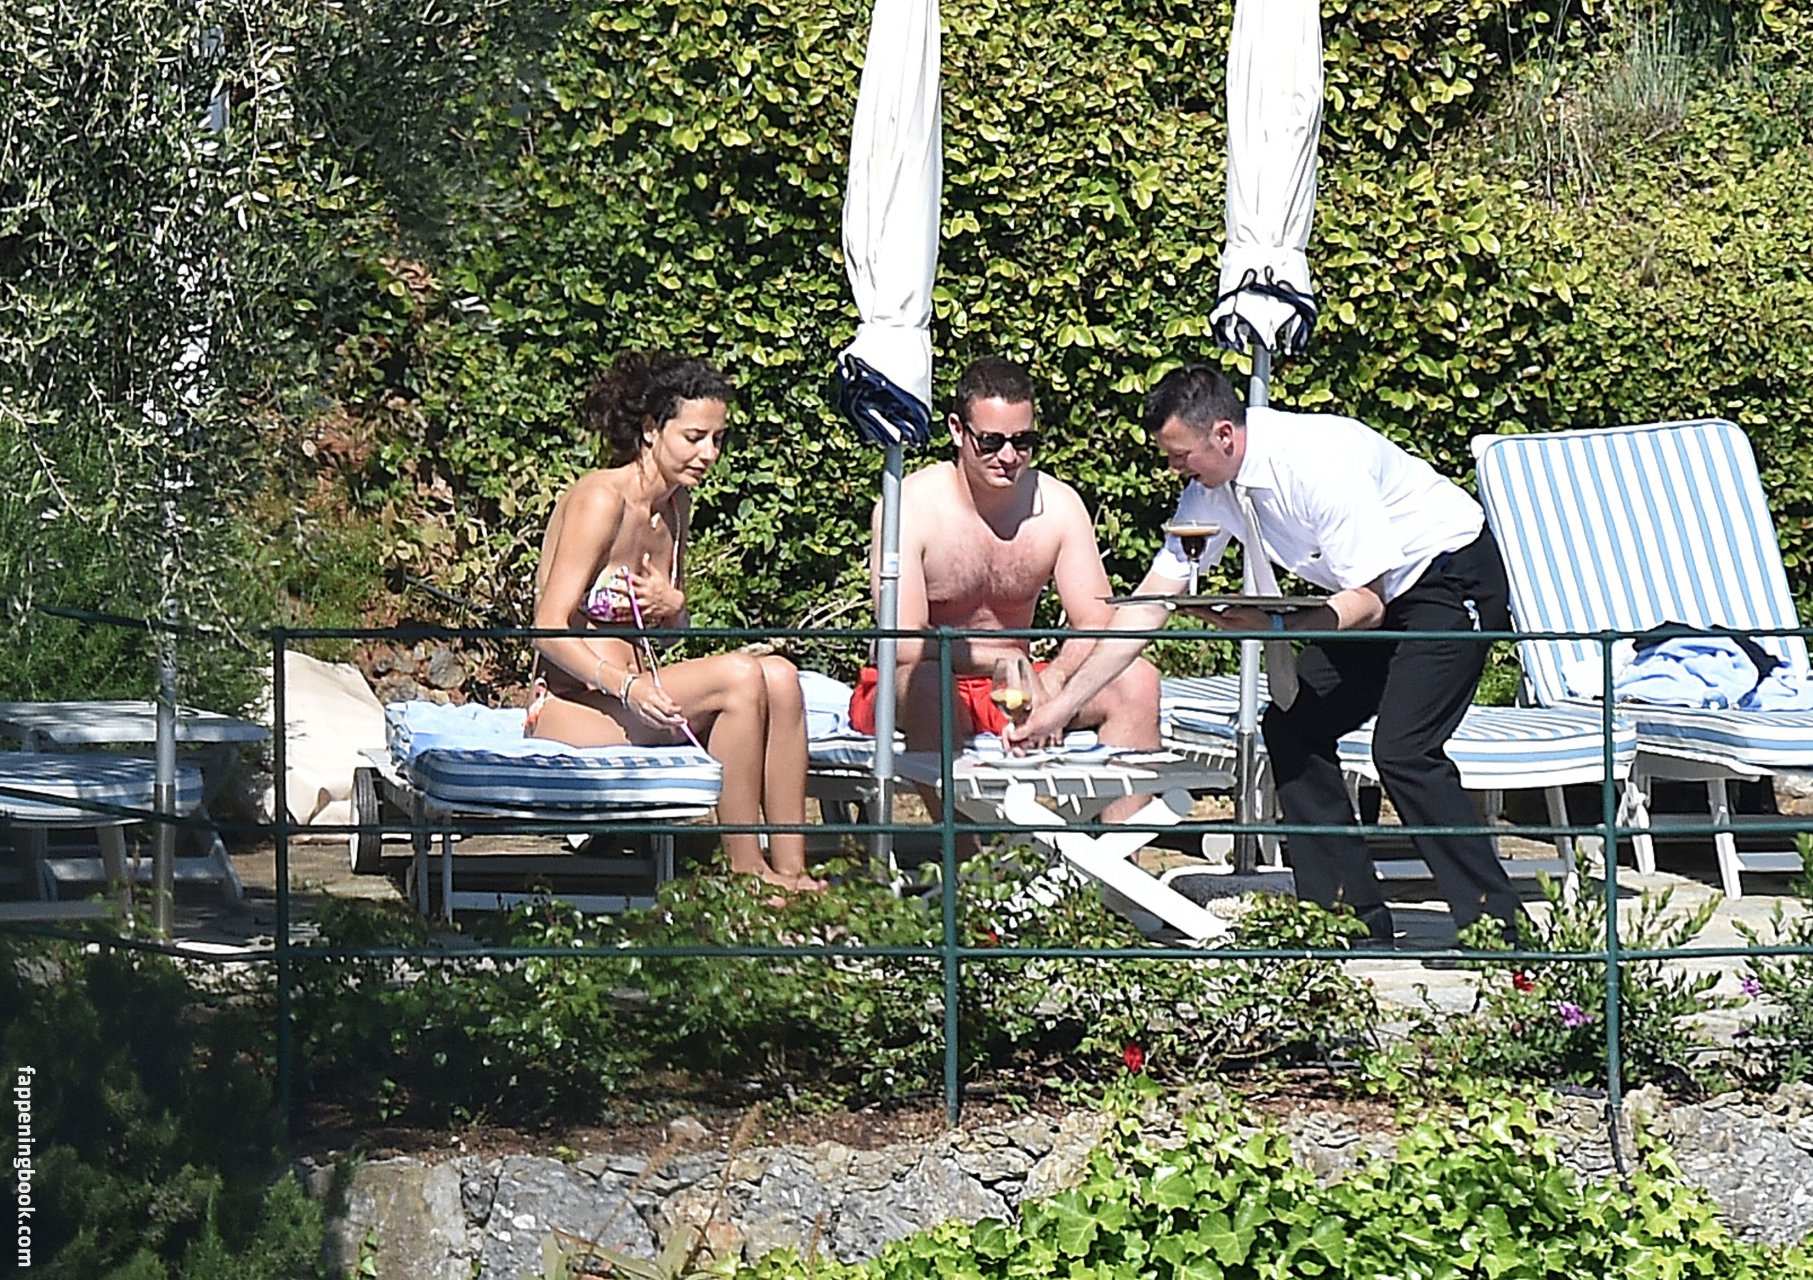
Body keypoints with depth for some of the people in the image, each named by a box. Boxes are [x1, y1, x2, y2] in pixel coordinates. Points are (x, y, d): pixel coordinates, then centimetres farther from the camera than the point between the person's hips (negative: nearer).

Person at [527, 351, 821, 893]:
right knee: (739, 675, -26)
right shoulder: (600, 498, -14)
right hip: (571, 708, -8)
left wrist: (671, 606, -4)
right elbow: (550, 629, -18)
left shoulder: (676, 505, 11)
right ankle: (743, 868, -20)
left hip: (634, 695, 8)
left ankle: (790, 868, -20)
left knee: (779, 677, -15)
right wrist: (627, 687, -33)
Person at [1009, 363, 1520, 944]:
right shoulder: (1212, 490, -6)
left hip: (1452, 575, -9)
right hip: (1376, 592, 9)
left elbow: (1367, 604, -26)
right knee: (1291, 730, -1)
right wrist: (1060, 706, -2)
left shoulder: (1320, 465, -30)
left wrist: (1272, 626, -38)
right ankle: (1351, 918, 5)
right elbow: (1147, 608, 0)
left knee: (1403, 749, -21)